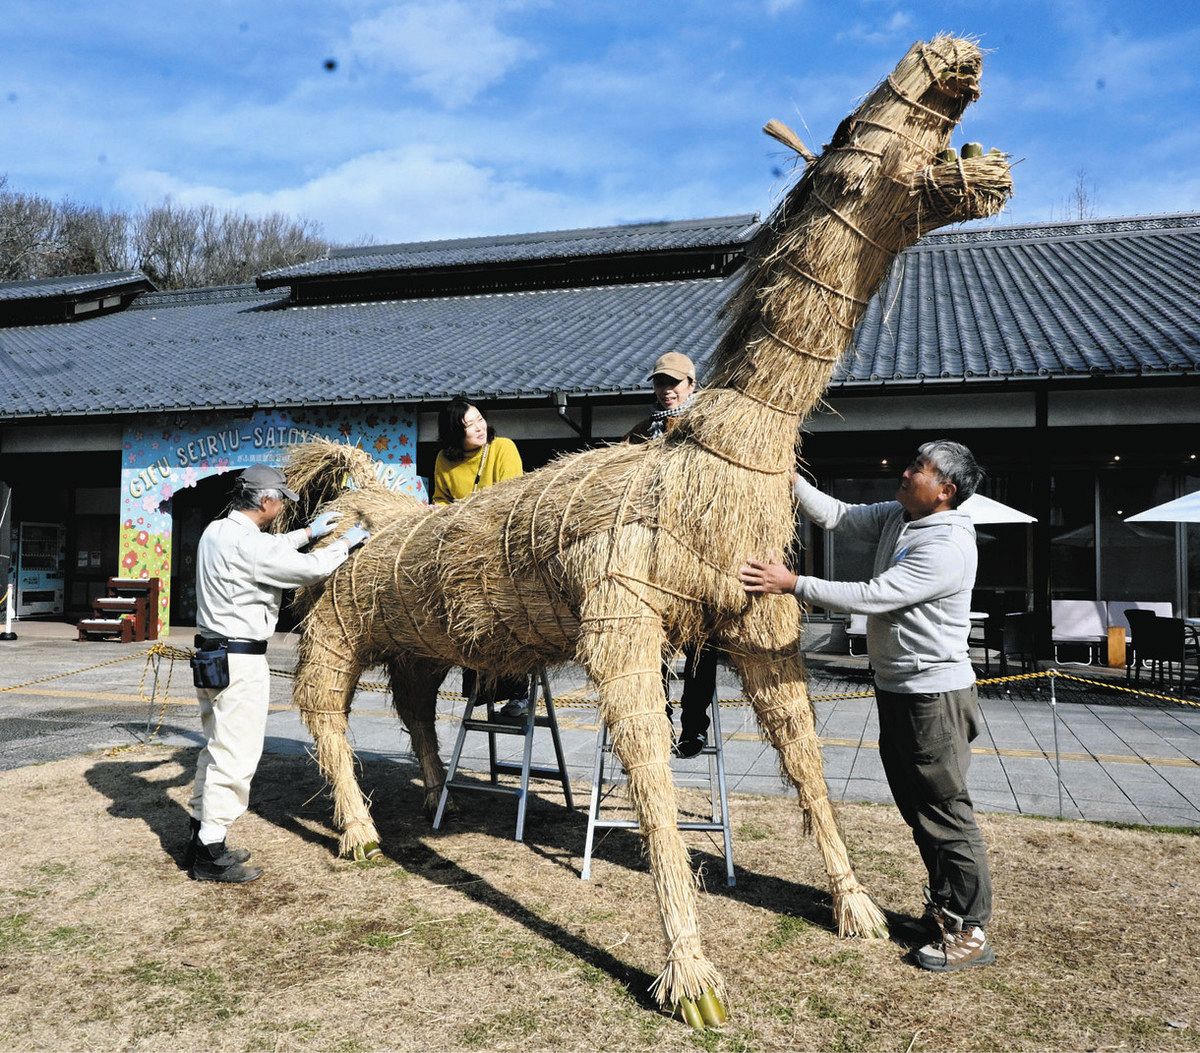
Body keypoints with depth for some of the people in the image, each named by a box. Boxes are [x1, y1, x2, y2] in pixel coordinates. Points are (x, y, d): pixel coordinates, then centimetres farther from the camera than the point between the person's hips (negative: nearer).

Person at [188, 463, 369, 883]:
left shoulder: (217, 531, 10)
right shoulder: (246, 543, -20)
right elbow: (311, 569, -17)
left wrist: (307, 532, 27)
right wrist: (346, 543, -1)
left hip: (211, 655, 10)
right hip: (239, 660, -10)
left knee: (217, 749, 18)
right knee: (234, 756, -3)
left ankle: (202, 838, 27)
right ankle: (210, 854, 4)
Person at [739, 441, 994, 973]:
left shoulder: (948, 546, -23)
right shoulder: (895, 517, 6)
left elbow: (871, 597, -26)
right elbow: (834, 514, 9)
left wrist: (791, 583, -25)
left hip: (934, 694, -10)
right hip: (895, 688, 10)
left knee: (945, 812, -2)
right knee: (916, 808, 18)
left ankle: (969, 933, 9)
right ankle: (944, 904, 32)